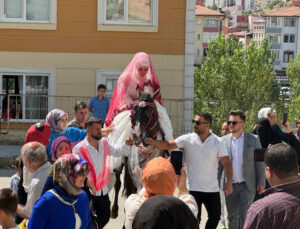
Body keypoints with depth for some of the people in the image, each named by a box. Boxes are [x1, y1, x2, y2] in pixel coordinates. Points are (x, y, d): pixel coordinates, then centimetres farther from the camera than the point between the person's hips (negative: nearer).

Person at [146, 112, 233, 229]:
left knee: (215, 217, 9)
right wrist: (154, 142, -27)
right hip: (193, 188, -1)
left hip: (212, 189, 1)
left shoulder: (218, 143, -5)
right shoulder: (188, 139, -4)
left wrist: (229, 182, -21)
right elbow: (168, 145, -8)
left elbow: (226, 163, -8)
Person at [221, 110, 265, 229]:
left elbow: (260, 162, 0)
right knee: (232, 217, 10)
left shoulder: (253, 139, -1)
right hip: (230, 185, 2)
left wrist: (261, 183, -5)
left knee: (244, 216, -7)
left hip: (247, 185, -2)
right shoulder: (224, 140, 4)